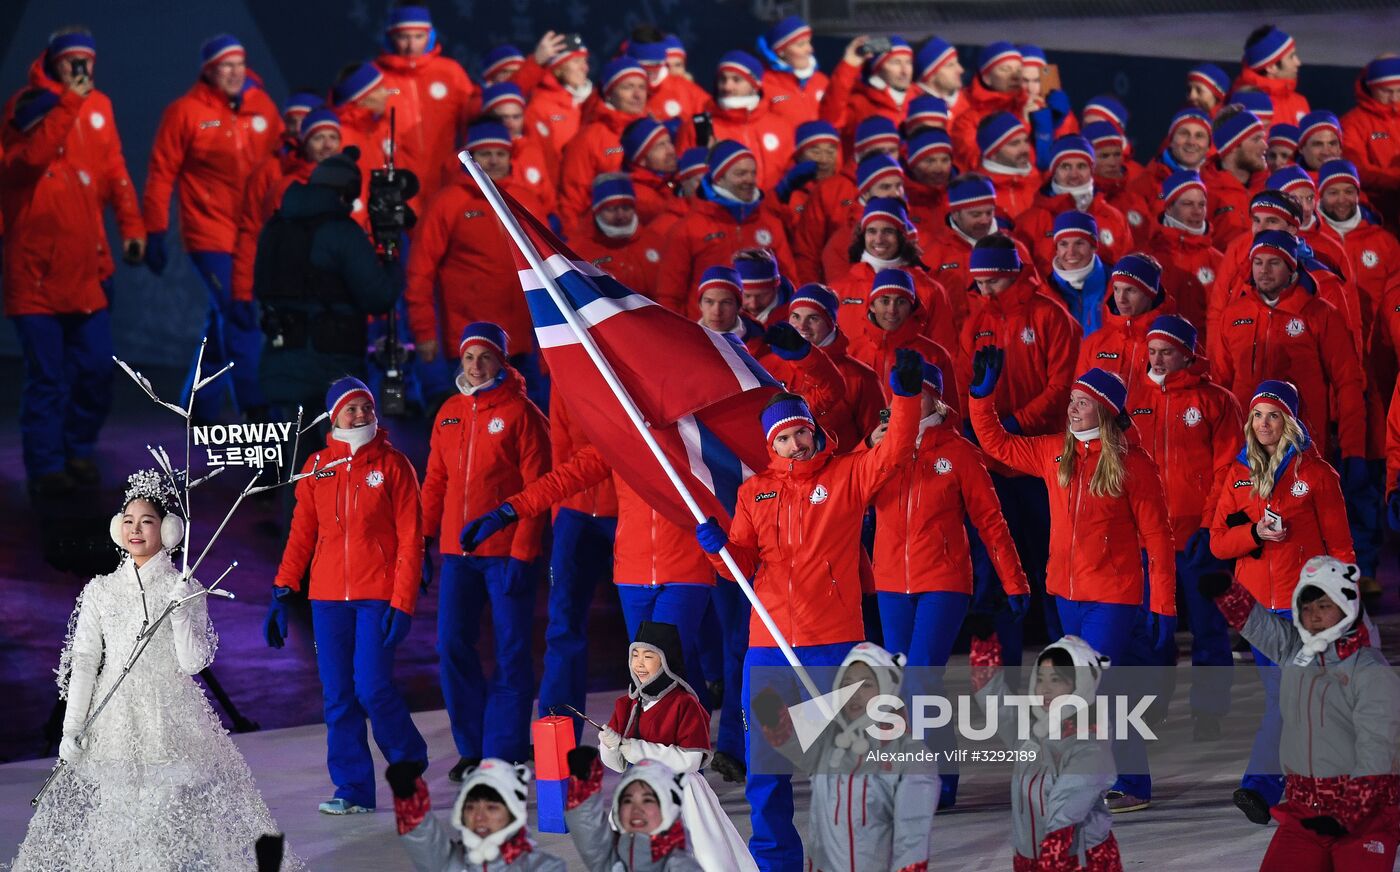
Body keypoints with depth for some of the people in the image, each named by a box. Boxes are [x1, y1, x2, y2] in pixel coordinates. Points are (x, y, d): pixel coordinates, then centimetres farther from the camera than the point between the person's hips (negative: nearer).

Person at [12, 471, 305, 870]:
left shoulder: (186, 590, 2)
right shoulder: (100, 592, 6)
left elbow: (194, 662, -5)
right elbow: (83, 661, 6)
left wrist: (180, 613, -17)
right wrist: (71, 728, 1)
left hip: (172, 717, -2)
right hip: (114, 717, 2)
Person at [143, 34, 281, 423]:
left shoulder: (262, 107, 5)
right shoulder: (185, 112, -6)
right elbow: (162, 173, -4)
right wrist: (154, 232, -6)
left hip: (252, 234, 5)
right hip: (210, 236, -5)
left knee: (224, 322, 14)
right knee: (238, 319, -13)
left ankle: (201, 406, 26)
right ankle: (254, 409, -12)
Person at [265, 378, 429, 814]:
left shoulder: (393, 465, -1)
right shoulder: (317, 468, 9)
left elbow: (410, 539, -3)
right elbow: (301, 534, 12)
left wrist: (403, 602, -10)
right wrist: (282, 593, 3)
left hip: (377, 595, -4)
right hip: (328, 596, 4)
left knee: (372, 688, -10)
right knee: (337, 696, 2)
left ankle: (411, 764, 14)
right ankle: (353, 789, 9)